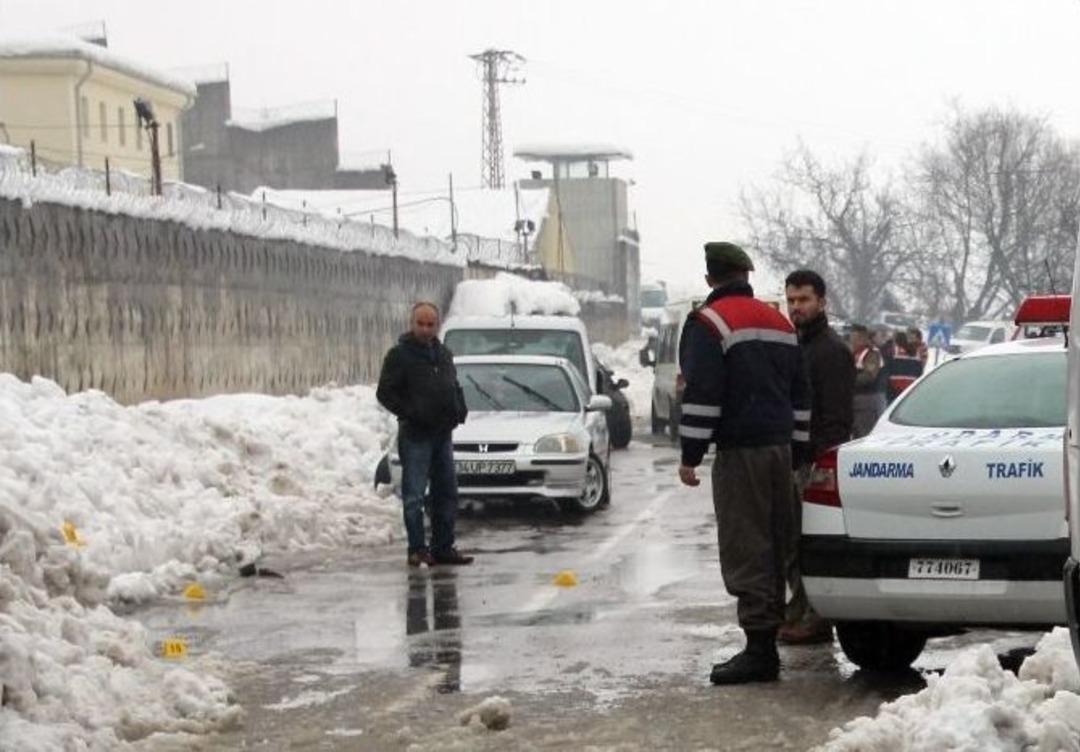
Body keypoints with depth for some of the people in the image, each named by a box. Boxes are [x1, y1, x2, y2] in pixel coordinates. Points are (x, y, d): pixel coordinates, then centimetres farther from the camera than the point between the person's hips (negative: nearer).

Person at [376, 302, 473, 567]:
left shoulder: (444, 354, 14)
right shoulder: (399, 355, -6)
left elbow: (455, 387, 25)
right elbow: (385, 393, -9)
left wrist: (460, 408, 5)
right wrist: (410, 413, -20)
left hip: (443, 434, 7)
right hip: (415, 435, -7)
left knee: (446, 493, 9)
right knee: (414, 495, -5)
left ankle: (443, 548, 16)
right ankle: (417, 550, -2)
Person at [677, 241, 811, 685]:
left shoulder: (709, 322, -7)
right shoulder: (780, 323, 18)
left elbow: (701, 394, -15)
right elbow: (801, 394, 21)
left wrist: (691, 454, -12)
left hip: (740, 450, -8)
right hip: (780, 447, 8)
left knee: (745, 549, -9)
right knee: (773, 544, 13)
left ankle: (759, 647, -14)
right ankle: (769, 635, 18)